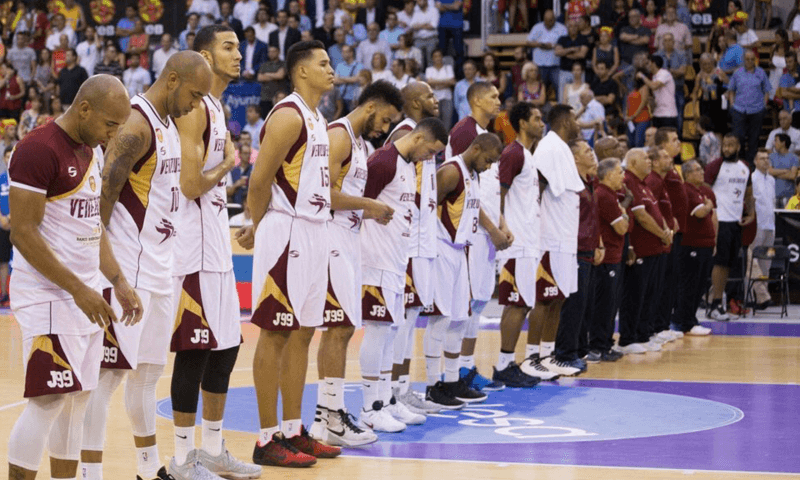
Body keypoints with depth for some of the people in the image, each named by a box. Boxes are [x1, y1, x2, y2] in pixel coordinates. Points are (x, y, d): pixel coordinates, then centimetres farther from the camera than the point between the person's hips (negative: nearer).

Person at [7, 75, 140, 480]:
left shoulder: (92, 150, 12)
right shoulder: (38, 150, -17)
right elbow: (22, 232, -19)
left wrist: (118, 282, 10)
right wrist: (78, 289, -20)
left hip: (84, 296, 9)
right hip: (48, 298, -9)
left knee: (78, 399, 10)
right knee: (48, 401, -9)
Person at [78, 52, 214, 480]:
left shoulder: (168, 125, 14)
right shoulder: (136, 125, -17)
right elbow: (103, 196, -21)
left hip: (157, 268, 9)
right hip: (127, 272, -9)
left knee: (148, 369, 17)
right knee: (109, 372, -6)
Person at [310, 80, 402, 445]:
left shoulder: (359, 142, 19)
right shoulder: (338, 136, -13)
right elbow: (323, 193, -23)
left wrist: (371, 213, 10)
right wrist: (368, 205, -15)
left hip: (348, 240, 10)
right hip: (330, 240, -10)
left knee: (342, 329, 10)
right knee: (338, 329, -10)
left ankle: (326, 413, 14)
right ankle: (331, 418, -8)